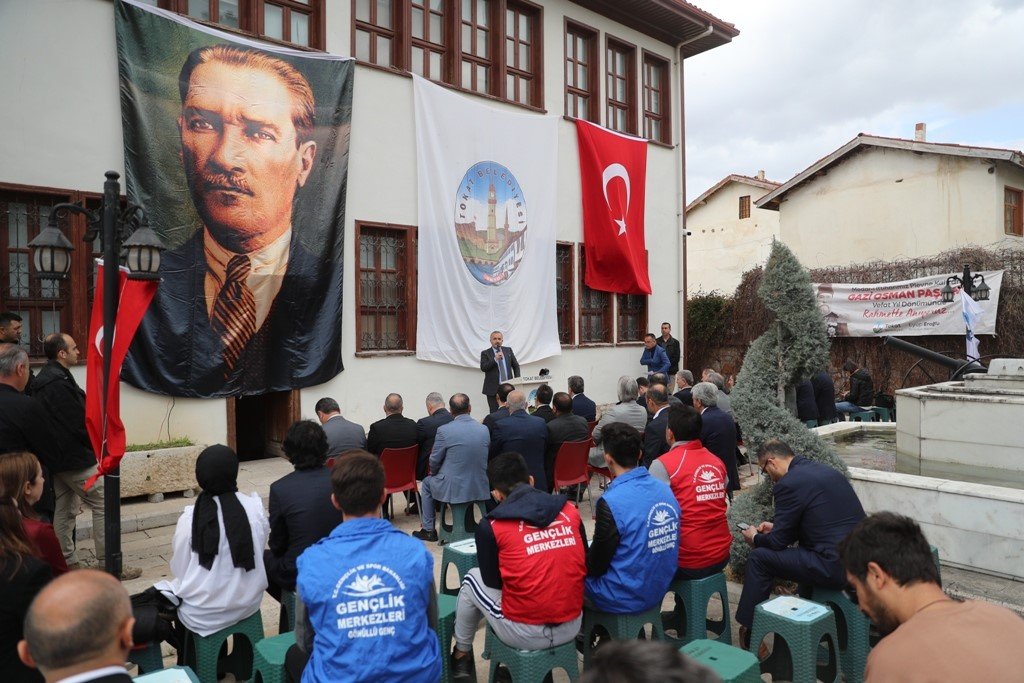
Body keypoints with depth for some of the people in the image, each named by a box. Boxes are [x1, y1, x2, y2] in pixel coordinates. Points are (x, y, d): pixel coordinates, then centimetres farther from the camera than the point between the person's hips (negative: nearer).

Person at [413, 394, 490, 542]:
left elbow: (434, 460, -5)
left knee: (426, 484, 26)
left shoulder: (444, 430, -15)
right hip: (479, 488, 4)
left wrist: (434, 473, 18)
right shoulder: (484, 430, -3)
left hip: (453, 488, -4)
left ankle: (428, 530, 30)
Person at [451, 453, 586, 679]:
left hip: (524, 634, -3)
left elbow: (492, 582, 4)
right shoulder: (570, 510, 0)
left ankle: (462, 656, 39)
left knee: (472, 578, 22)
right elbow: (583, 566, 10)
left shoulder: (491, 526, -9)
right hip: (572, 627, 4)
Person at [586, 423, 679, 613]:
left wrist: (583, 564, 6)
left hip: (626, 599, -6)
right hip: (659, 590, 7)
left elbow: (596, 566, -16)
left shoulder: (611, 502, -26)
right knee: (589, 551, 25)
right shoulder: (664, 489, -4)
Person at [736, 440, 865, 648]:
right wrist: (776, 527, 29)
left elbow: (778, 541, -6)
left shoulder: (788, 484, -13)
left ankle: (749, 633, 13)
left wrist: (755, 538, 15)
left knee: (759, 557, 1)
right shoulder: (828, 471, 14)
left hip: (836, 566, -9)